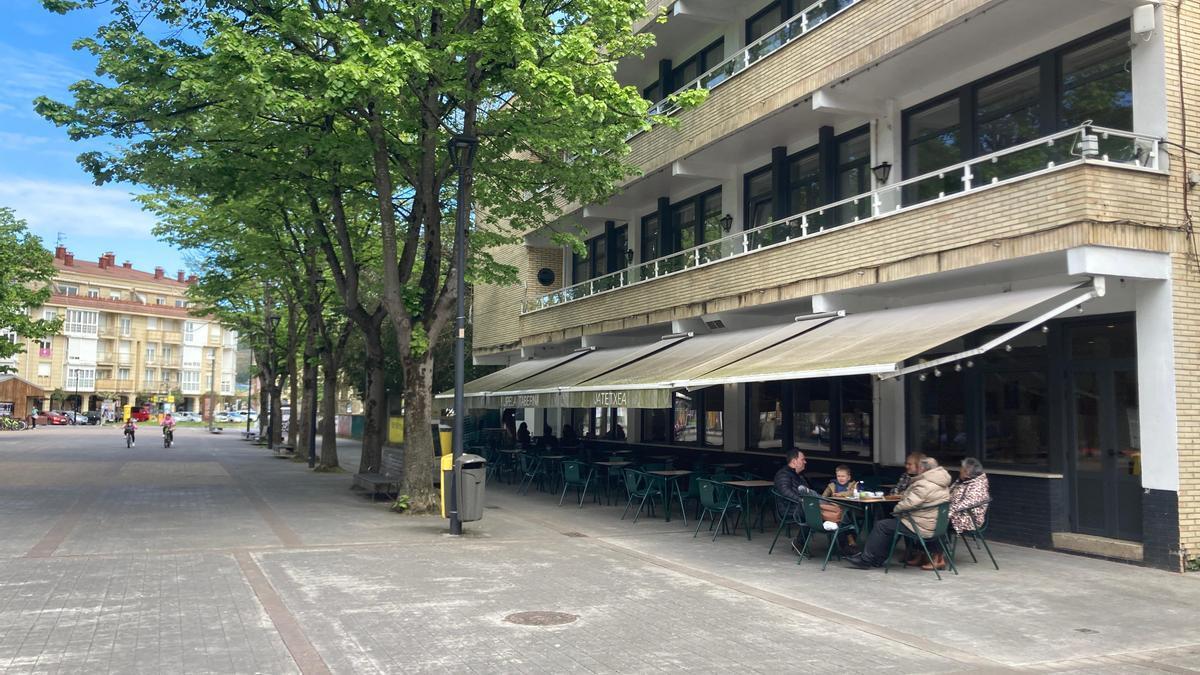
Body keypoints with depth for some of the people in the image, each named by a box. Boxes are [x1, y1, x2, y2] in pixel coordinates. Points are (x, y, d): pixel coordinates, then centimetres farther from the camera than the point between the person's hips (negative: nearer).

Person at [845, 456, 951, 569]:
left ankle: (866, 560, 5)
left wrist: (896, 509, -7)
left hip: (922, 528, -10)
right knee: (890, 524, 21)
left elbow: (909, 503, -26)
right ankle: (877, 559, 20)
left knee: (881, 526, -2)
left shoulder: (924, 485, -22)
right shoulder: (943, 484, 11)